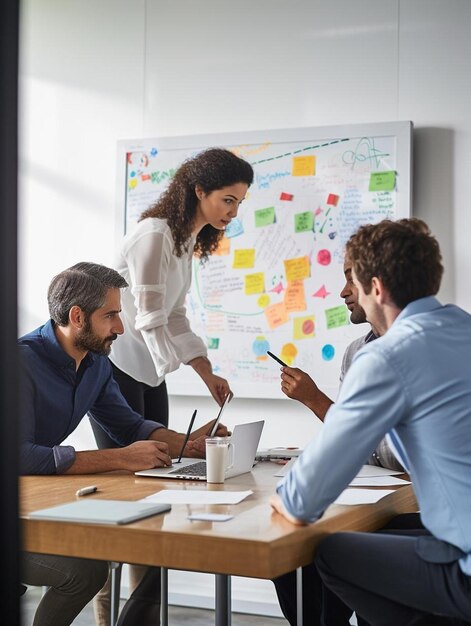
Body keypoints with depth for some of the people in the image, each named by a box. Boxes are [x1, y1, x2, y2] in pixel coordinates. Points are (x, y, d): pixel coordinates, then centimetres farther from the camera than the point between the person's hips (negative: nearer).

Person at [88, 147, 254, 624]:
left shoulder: (188, 241, 9)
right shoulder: (153, 236, -20)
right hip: (117, 366, -9)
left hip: (150, 372, 9)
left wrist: (208, 374, 0)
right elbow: (151, 323, -24)